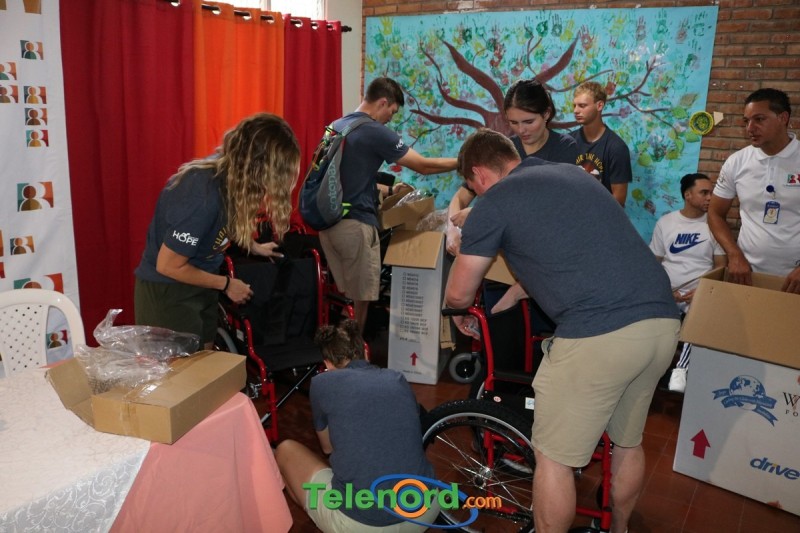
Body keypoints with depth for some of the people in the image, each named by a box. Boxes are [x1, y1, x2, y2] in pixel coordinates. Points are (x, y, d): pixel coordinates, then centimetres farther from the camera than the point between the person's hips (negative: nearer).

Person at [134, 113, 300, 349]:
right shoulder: (203, 197, -34)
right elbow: (168, 266, -24)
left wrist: (254, 247, 12)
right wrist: (226, 284, -15)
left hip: (199, 285, 8)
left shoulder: (228, 171, -11)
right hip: (168, 292, -8)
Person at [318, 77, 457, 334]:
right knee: (359, 300, 2)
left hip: (329, 221, 9)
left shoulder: (336, 126, 14)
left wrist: (388, 190, 23)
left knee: (340, 297, 16)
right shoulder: (376, 132, -11)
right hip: (355, 224, -8)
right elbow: (424, 166, -7)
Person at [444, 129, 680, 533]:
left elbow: (458, 294, 10)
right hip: (662, 322, 8)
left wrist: (459, 313, 33)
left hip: (599, 333, -8)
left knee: (554, 457, 12)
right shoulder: (575, 173, 23)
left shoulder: (494, 201, 3)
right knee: (628, 443, 27)